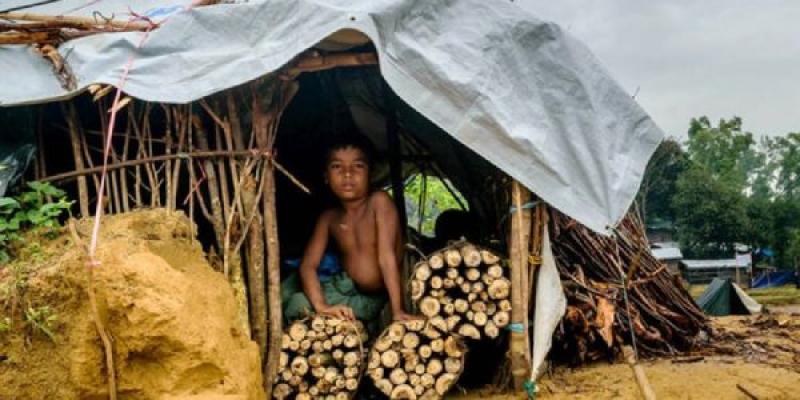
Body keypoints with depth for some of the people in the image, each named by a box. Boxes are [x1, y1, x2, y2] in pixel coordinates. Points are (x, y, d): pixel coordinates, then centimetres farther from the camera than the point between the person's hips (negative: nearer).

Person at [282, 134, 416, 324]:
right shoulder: (329, 217, -2)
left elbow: (387, 257, -25)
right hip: (346, 286, 6)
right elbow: (308, 265, -10)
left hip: (373, 298, -5)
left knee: (300, 305, -19)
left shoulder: (379, 201, -19)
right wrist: (321, 306, -29)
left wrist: (397, 311, -30)